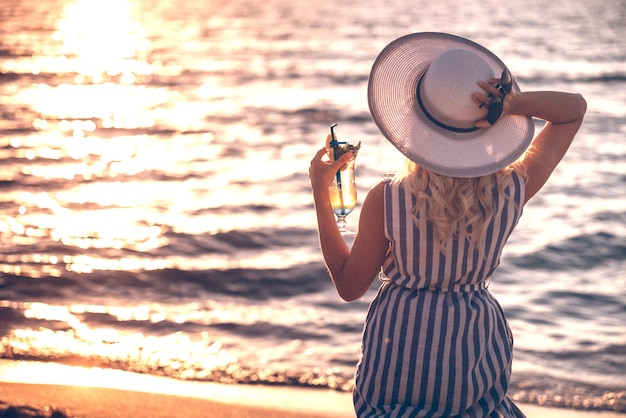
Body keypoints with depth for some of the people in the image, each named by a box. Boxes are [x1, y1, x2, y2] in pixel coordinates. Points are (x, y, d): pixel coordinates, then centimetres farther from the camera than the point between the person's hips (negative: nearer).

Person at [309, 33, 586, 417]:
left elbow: (348, 286, -4)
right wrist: (514, 104, -18)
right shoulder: (512, 191, -14)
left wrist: (320, 193, 0)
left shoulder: (385, 201, -20)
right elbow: (575, 108, 1)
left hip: (399, 368, -2)